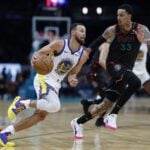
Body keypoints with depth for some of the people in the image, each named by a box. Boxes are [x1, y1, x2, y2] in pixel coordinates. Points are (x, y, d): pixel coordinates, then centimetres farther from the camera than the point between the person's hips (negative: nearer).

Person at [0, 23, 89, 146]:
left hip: (55, 84, 7)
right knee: (54, 106, -31)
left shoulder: (84, 54, 1)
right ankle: (22, 103, -11)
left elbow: (73, 73, 11)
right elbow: (37, 54, -8)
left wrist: (72, 79, -13)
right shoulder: (59, 44, -14)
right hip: (44, 79, -7)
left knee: (40, 116, 0)